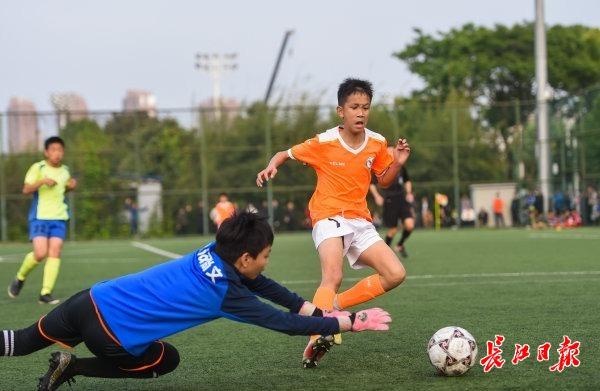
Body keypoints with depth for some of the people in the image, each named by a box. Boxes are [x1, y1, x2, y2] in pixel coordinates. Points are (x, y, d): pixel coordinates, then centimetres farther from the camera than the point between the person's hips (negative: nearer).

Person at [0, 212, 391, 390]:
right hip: (109, 332, -6)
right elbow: (288, 324, -10)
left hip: (91, 299, 6)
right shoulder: (227, 295, -14)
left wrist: (319, 313, 15)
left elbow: (266, 287, 15)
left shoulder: (212, 252, 5)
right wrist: (353, 322, -4)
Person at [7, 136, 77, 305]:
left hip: (59, 218, 4)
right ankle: (20, 278, 14)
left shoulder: (65, 170, 12)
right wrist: (41, 181, -29)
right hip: (39, 217, -4)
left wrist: (71, 186, 7)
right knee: (40, 253, -14)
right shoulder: (38, 168, -4)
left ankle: (46, 293, -9)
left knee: (55, 252, -9)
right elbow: (26, 189, -12)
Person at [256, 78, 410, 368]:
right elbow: (285, 154, 3)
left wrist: (397, 163, -4)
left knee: (395, 274, -5)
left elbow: (383, 181, 15)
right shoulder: (324, 143, -10)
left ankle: (334, 306, 3)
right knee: (333, 277, -29)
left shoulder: (377, 143, 1)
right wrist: (271, 166, -19)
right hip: (328, 217, -5)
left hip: (360, 220, 6)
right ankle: (316, 341, -29)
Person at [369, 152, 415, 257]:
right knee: (393, 230, -2)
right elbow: (371, 184, 3)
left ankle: (400, 245, 15)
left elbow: (407, 181, 25)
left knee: (410, 225, -11)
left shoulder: (401, 167, 9)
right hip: (389, 201, -4)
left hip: (402, 199, 4)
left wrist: (409, 193, 10)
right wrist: (377, 196, -10)